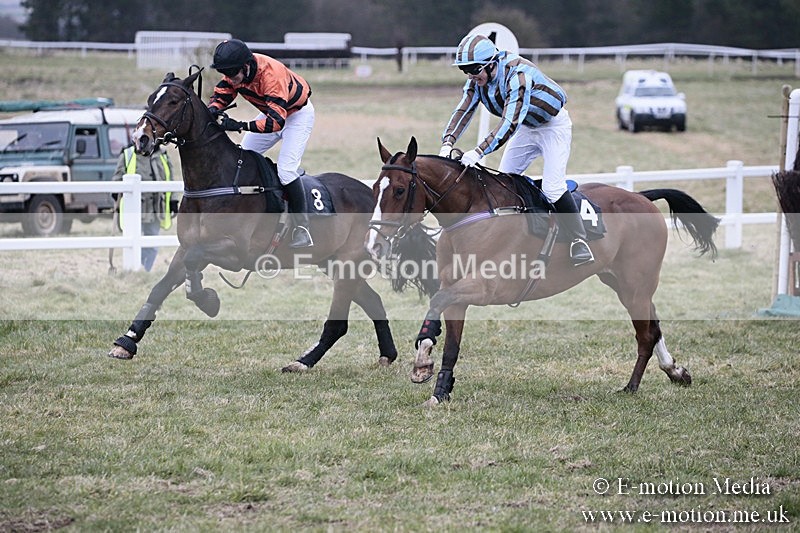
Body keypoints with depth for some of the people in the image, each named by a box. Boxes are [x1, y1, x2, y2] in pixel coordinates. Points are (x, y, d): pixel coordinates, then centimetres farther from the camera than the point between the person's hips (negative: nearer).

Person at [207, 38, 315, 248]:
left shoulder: (271, 74, -40)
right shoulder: (235, 70, -19)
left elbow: (276, 121, -46)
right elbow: (221, 93, -10)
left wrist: (241, 126, -55)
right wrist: (213, 109, -34)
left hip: (298, 114, -8)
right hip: (271, 111, 8)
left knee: (286, 169, -20)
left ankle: (302, 226, -11)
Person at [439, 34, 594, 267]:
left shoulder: (517, 74, -37)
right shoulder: (477, 80, -13)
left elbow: (510, 123, -45)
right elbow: (463, 111, -20)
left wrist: (478, 151, -52)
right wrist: (447, 144, -38)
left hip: (554, 125, -8)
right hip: (526, 127, 8)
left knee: (552, 186, -19)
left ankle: (579, 241, -9)